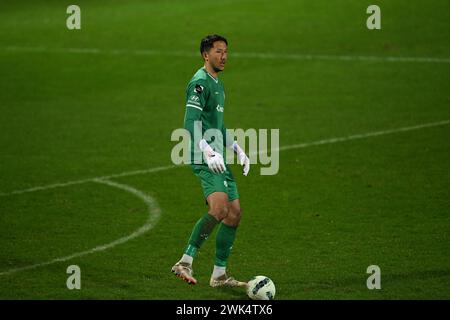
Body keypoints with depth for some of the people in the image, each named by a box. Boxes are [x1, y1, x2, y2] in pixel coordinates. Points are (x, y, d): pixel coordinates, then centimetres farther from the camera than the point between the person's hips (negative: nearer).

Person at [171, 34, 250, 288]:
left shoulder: (218, 84, 21)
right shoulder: (200, 82, -10)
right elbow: (191, 123, -20)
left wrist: (237, 149, 24)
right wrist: (208, 152, -30)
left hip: (219, 159, 10)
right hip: (205, 161, -10)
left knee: (234, 213, 8)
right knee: (219, 208, -26)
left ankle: (220, 275, 14)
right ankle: (186, 262, -22)